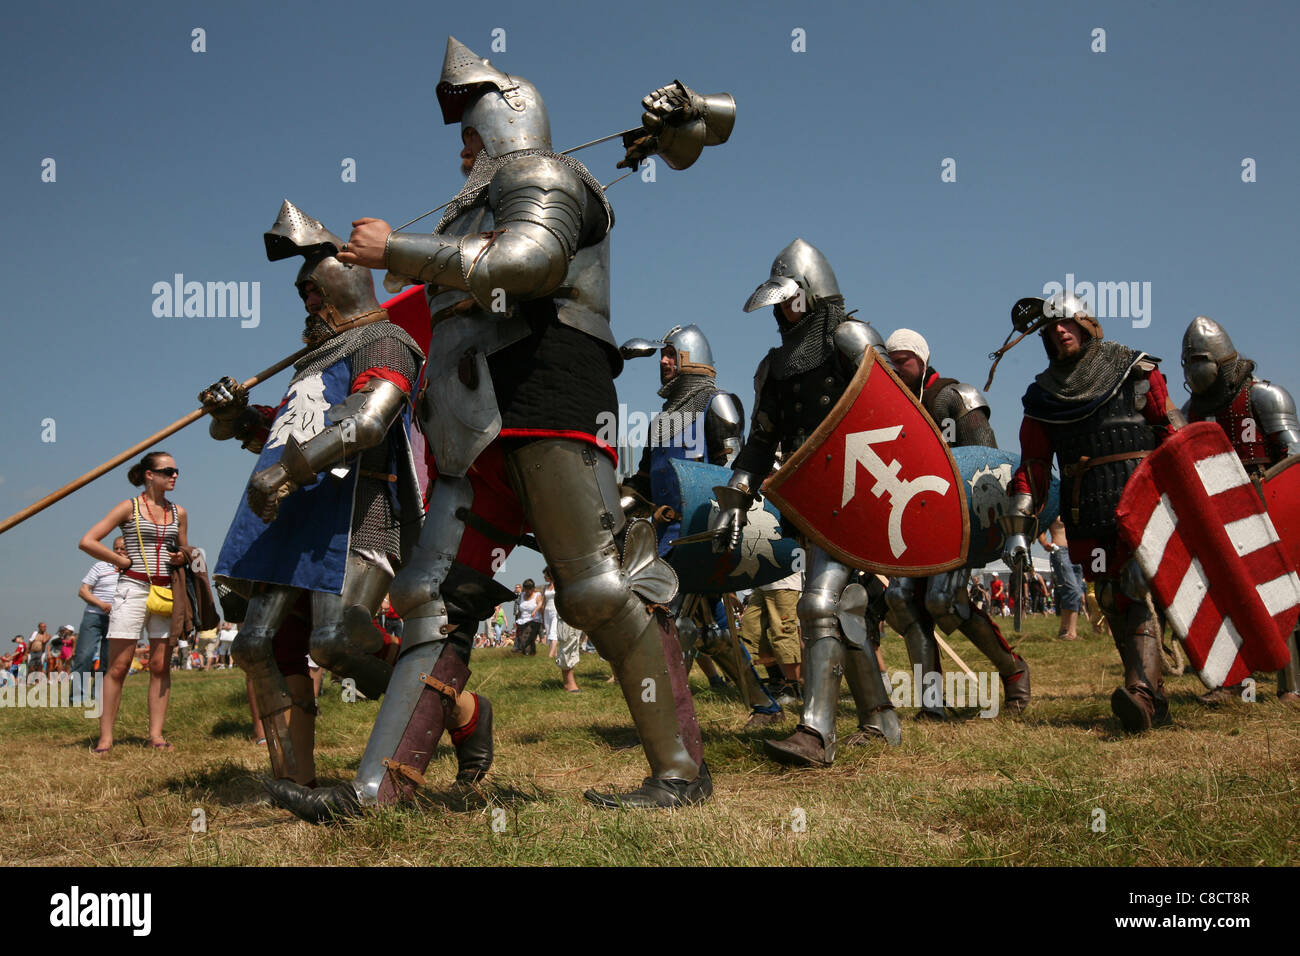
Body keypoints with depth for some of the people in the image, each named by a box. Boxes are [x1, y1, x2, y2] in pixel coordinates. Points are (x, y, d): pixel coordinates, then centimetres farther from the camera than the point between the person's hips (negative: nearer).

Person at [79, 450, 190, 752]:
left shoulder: (179, 513, 12)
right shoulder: (130, 507, -1)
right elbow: (87, 541, -6)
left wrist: (183, 557, 3)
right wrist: (123, 561, -6)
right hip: (133, 589, -4)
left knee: (160, 666, 3)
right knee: (118, 667, -3)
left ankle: (156, 734, 8)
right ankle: (106, 737, 0)